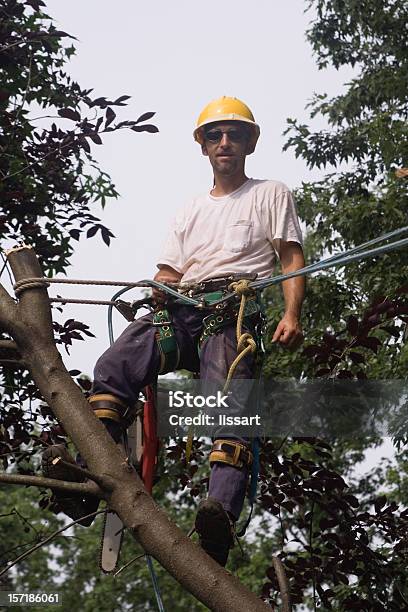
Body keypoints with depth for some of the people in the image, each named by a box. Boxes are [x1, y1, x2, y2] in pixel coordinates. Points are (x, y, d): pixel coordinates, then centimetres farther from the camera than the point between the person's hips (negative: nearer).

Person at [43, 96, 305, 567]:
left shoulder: (271, 194, 22)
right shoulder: (190, 211, 35)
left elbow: (292, 259, 11)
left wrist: (292, 315, -6)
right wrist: (161, 288, 2)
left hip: (234, 311, -4)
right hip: (181, 311, 5)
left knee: (229, 398, -32)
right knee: (114, 366, -25)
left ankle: (221, 514, -52)